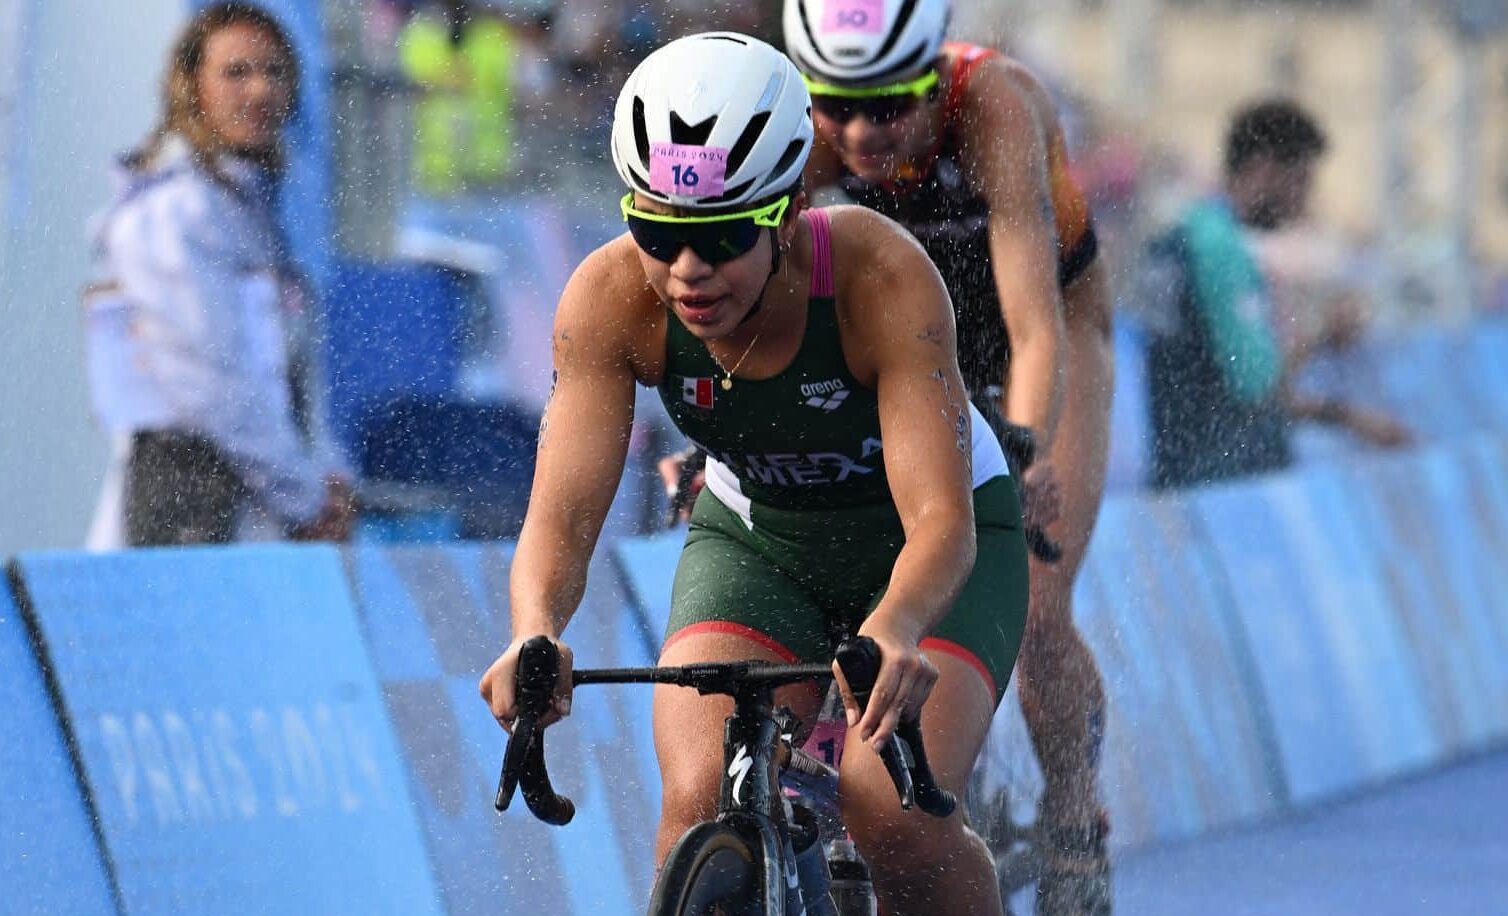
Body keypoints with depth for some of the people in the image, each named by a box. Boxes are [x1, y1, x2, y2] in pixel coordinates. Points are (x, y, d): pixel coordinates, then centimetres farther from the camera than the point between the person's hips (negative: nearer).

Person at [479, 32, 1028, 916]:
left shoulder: (882, 275, -34)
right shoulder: (611, 298, -26)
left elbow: (941, 519, -39)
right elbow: (561, 517, -28)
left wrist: (893, 630, -61)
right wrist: (535, 636, -51)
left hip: (933, 547, -2)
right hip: (755, 538, 2)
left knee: (901, 822, -24)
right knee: (701, 803, -24)